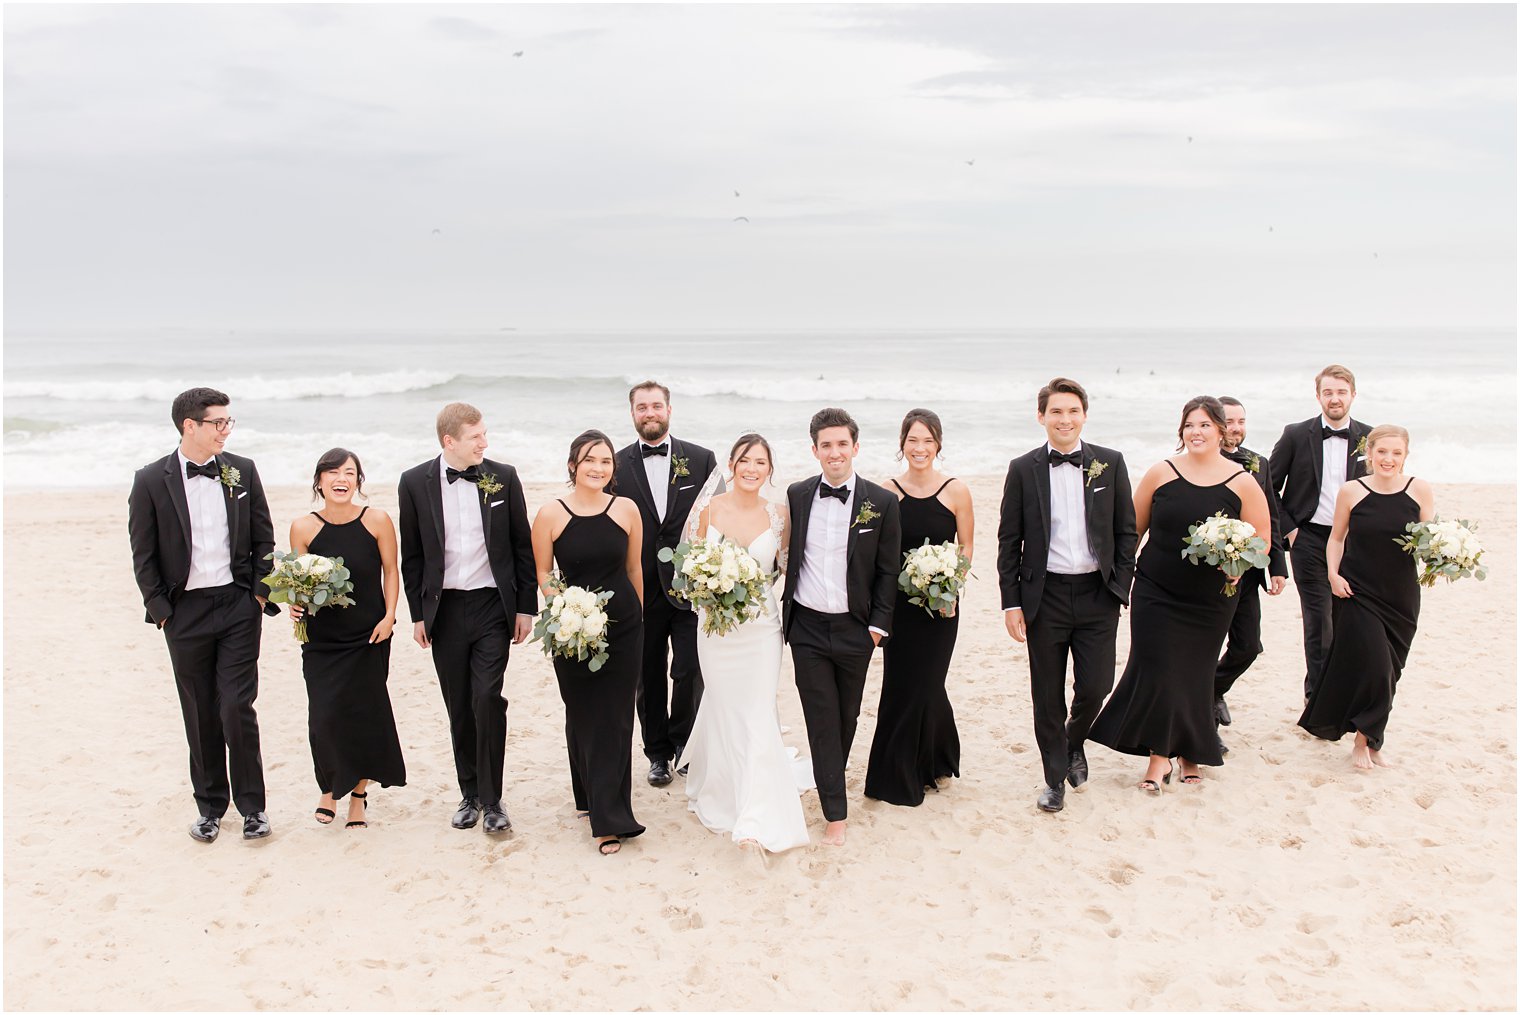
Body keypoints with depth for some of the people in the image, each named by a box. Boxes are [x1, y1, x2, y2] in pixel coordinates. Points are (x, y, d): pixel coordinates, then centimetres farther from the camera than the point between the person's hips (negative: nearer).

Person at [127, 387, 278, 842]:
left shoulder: (242, 471, 2)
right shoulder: (151, 481, -3)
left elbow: (264, 539, 8)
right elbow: (143, 554, 1)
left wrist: (261, 594, 0)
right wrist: (160, 610, -3)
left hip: (238, 605, 0)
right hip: (185, 612, 0)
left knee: (238, 709, -3)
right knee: (200, 715, 9)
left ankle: (252, 805, 12)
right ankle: (210, 807, 25)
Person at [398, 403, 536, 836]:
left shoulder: (502, 477, -1)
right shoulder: (415, 483, -1)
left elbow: (522, 545, 4)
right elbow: (411, 555, 5)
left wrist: (526, 607, 2)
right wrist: (418, 614, 4)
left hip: (492, 606, -1)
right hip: (444, 609, 1)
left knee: (487, 699, -9)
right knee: (459, 709, 9)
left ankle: (492, 799, 3)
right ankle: (469, 794, 24)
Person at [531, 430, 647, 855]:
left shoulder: (626, 509, -2)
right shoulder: (550, 515, -6)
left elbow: (634, 568, 9)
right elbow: (543, 573, 1)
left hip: (622, 628, 1)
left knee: (615, 719, 2)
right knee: (582, 716, 10)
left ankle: (610, 818, 10)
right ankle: (589, 794, 31)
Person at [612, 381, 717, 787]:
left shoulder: (701, 459, 1)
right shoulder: (617, 465, 1)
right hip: (640, 591, 1)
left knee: (690, 673, 1)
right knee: (649, 678, 11)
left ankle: (683, 741, 27)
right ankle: (658, 752, 27)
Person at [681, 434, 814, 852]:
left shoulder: (778, 515, -2)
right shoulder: (709, 508, -5)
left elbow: (787, 567, 6)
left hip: (761, 626, 0)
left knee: (757, 715, -3)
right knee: (723, 709, 12)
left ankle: (757, 817, 4)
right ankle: (722, 791, 37)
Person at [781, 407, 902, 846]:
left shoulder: (881, 502, -4)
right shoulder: (797, 495, 2)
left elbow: (887, 571, -1)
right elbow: (787, 554, 9)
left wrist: (879, 623, -5)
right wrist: (781, 609, 4)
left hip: (855, 628, 0)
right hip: (807, 627, 0)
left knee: (847, 715, 14)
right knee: (821, 719, 0)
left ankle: (831, 777, 40)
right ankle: (835, 813, 7)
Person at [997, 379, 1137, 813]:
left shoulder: (1110, 463, 2)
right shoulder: (1023, 469, -1)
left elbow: (1126, 531, 6)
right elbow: (1009, 541, 1)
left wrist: (1120, 587, -2)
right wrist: (1011, 602, -3)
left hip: (1098, 593, 1)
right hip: (1045, 594, 0)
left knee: (1095, 685, 0)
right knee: (1048, 696, 6)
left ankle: (1075, 742, 33)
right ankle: (1055, 778, 24)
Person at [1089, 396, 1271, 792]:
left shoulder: (1242, 483, -2)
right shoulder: (1161, 473, -2)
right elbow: (1133, 529, 5)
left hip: (1210, 600, 1)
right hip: (1155, 592, 0)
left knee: (1194, 675, 10)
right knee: (1155, 670, -6)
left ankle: (1190, 752, 30)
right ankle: (1160, 755, 9)